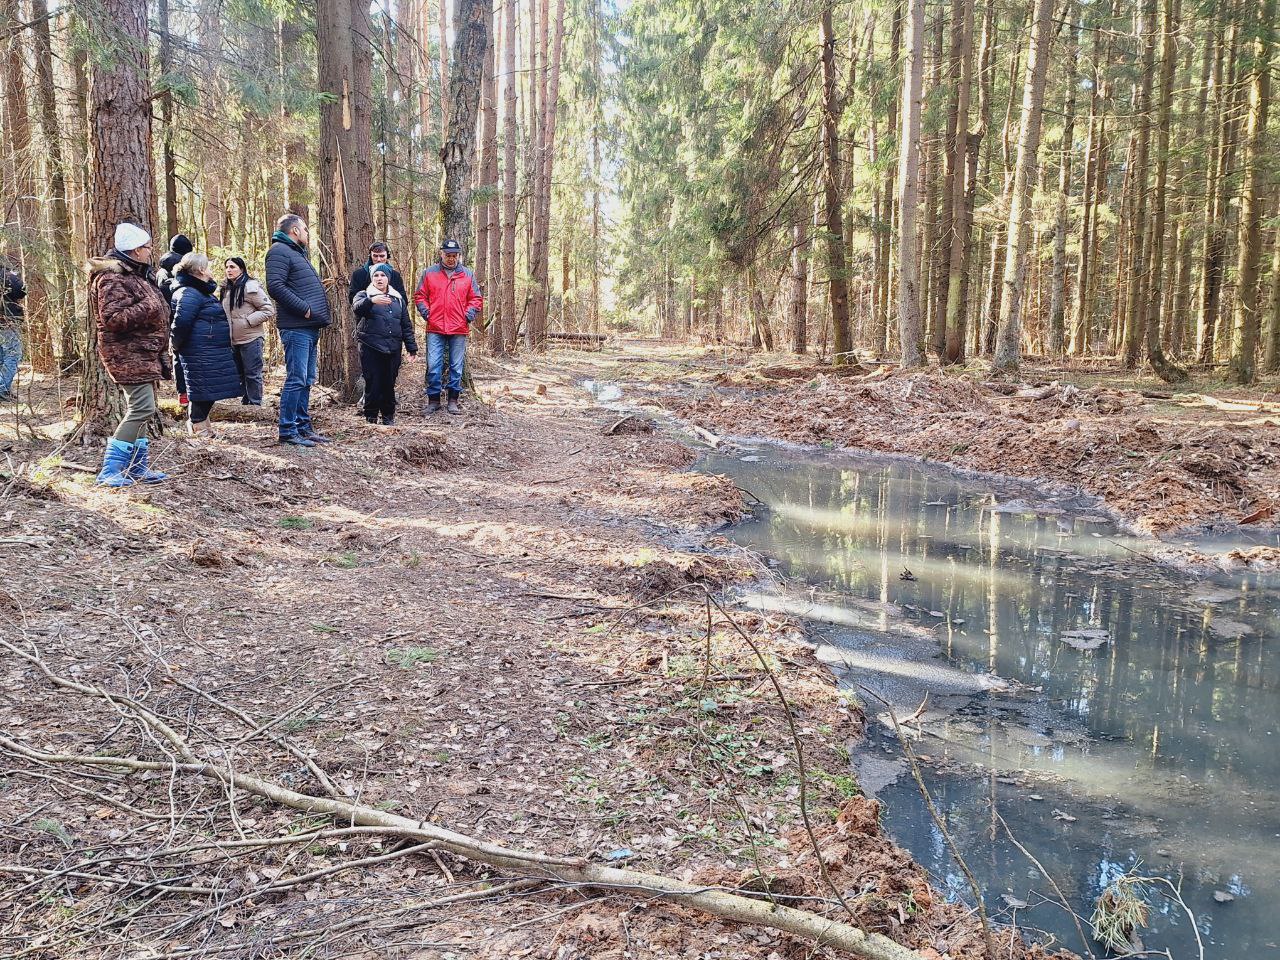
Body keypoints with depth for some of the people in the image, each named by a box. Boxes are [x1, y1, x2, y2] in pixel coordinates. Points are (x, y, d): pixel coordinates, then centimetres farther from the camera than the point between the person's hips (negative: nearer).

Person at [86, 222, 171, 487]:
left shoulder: (135, 275, 18)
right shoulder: (113, 279, -14)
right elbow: (113, 318, -23)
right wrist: (148, 308, -22)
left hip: (145, 354, 11)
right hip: (129, 354, -11)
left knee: (140, 410, 12)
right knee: (141, 408, -16)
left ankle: (138, 466, 18)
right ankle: (110, 470, -13)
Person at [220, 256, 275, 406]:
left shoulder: (250, 287, -11)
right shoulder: (225, 289, 13)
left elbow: (269, 310, -14)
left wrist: (247, 321, -17)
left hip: (251, 339, -8)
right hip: (233, 340, 8)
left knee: (252, 374, -5)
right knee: (240, 374, 15)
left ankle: (255, 405, 1)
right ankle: (245, 403, 24)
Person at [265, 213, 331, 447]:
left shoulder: (297, 253, 26)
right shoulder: (279, 251, -6)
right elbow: (275, 286, -19)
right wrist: (305, 308, -18)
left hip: (309, 328, 10)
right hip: (296, 328, -10)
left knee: (306, 380, 13)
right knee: (296, 380, -10)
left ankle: (303, 426, 19)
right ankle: (288, 431, -7)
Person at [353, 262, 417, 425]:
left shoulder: (398, 299, 18)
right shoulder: (364, 295, 6)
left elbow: (406, 325, 18)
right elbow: (357, 307, -19)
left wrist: (412, 348, 12)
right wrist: (371, 300, -38)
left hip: (393, 349, 3)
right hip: (371, 348, -3)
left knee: (389, 384, 4)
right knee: (373, 384, -5)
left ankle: (388, 417, 16)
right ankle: (371, 418, 6)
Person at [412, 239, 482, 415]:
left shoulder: (467, 275, 9)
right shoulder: (429, 273, 7)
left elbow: (476, 299, 11)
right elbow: (420, 296, 10)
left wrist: (469, 315, -2)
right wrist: (426, 313, -3)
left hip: (459, 329, 1)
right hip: (435, 329, -1)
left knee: (456, 366, 6)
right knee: (433, 365, -3)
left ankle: (453, 400, 15)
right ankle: (433, 400, 7)